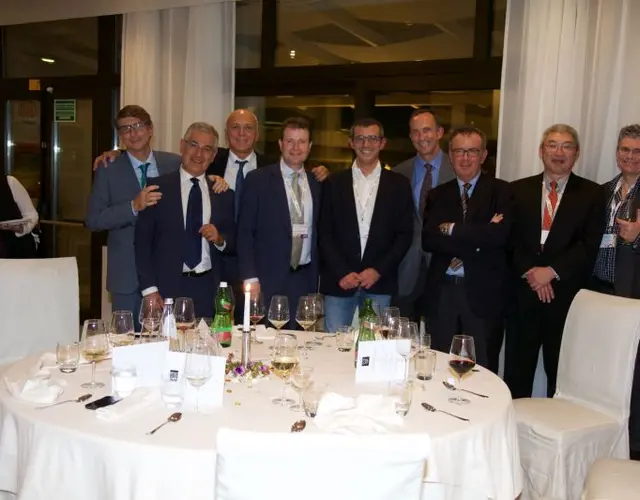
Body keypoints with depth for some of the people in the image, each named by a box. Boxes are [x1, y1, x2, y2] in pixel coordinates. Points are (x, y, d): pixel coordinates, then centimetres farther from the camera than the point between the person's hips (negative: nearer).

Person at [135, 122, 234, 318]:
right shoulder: (158, 187, 3)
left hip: (208, 290, 2)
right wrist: (149, 289, -7)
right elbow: (143, 241, -1)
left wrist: (220, 239, -8)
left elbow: (233, 243, 13)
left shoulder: (223, 194, 10)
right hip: (167, 289, -2)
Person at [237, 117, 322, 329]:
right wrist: (250, 278, -9)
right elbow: (245, 232, -3)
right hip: (268, 280, -3)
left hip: (305, 280, 3)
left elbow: (318, 232, 15)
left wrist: (317, 278, 9)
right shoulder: (258, 180, -1)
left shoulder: (316, 184, 11)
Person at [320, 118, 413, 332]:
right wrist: (341, 273, -7)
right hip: (338, 282, 1)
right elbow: (325, 234, 4)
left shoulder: (398, 184, 6)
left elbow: (404, 234, 3)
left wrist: (378, 271, -6)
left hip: (379, 283, 0)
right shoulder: (334, 183, 7)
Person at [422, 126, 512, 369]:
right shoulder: (437, 195, 10)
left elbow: (500, 235, -15)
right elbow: (427, 239, -4)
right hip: (442, 291, 3)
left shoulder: (501, 191, 2)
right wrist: (476, 240, -14)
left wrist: (451, 229, -9)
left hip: (483, 293, -3)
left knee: (482, 369, 6)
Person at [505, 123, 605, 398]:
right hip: (523, 292, 1)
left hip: (567, 295, -1)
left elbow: (589, 244, -5)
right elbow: (510, 238, 2)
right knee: (517, 371, 6)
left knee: (561, 373, 7)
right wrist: (530, 272, -11)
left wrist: (552, 271, -14)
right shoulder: (519, 189, 10)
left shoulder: (591, 194, 5)